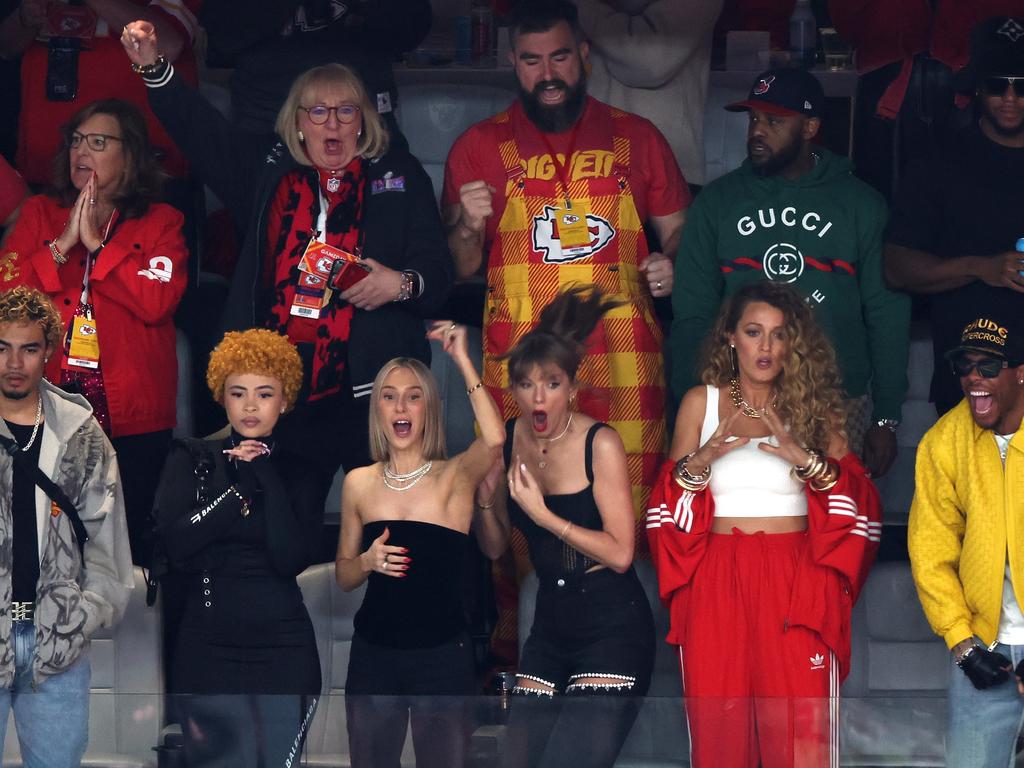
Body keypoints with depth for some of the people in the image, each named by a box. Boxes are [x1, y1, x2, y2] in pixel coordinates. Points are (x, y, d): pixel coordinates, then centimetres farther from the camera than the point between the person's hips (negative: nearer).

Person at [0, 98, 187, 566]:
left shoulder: (162, 223, 6)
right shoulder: (39, 214, 12)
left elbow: (157, 301, -12)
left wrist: (96, 244, -11)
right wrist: (62, 245, -10)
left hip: (132, 415, -1)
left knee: (129, 537, 3)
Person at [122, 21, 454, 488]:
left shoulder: (400, 175, 12)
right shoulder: (269, 171, 17)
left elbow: (436, 269, 7)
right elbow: (200, 130, 9)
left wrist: (402, 284, -16)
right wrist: (153, 68, -5)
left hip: (371, 389, -2)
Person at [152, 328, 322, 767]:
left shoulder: (297, 472, 7)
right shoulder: (191, 459, 5)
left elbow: (291, 559, -9)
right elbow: (174, 542, -11)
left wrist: (266, 475, -8)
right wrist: (242, 486, -8)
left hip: (284, 648, 1)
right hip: (207, 646, -1)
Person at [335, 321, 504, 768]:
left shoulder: (454, 476, -4)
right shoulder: (359, 483, 5)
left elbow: (494, 439, -27)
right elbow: (344, 577, 13)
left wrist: (462, 360, -22)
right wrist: (368, 562, -9)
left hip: (443, 655, -3)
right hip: (373, 654, 3)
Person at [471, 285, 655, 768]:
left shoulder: (600, 445, -13)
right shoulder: (507, 440, 3)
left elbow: (620, 553, -17)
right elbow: (495, 548, 10)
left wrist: (544, 515, -20)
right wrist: (485, 499, -9)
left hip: (611, 626, -6)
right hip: (551, 625, 6)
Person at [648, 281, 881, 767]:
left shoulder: (813, 405, 11)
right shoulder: (702, 403, 11)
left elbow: (860, 502, 1)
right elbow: (668, 503, 8)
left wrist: (809, 461, -15)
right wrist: (700, 461, -11)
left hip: (796, 581, 0)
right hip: (718, 581, 1)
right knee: (719, 726, -2)